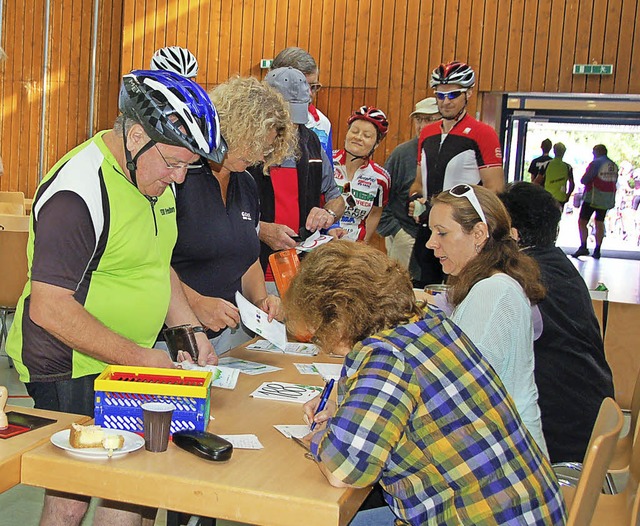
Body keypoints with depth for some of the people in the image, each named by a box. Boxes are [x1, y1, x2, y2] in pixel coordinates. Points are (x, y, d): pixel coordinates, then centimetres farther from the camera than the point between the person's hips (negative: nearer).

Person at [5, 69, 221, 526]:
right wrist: (140, 358, -21)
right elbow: (49, 309, -24)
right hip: (70, 372, -8)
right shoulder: (78, 192, -21)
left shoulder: (156, 175, 7)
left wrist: (189, 329, 6)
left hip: (126, 365, 8)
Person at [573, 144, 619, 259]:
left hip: (593, 197, -7)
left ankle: (583, 246, -15)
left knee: (582, 222, -3)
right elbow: (614, 182, 15)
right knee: (600, 223, 13)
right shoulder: (614, 166, 10)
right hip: (607, 199, 7)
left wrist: (584, 179, 8)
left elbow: (584, 180, -12)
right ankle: (597, 250, 10)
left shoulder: (595, 163, -10)